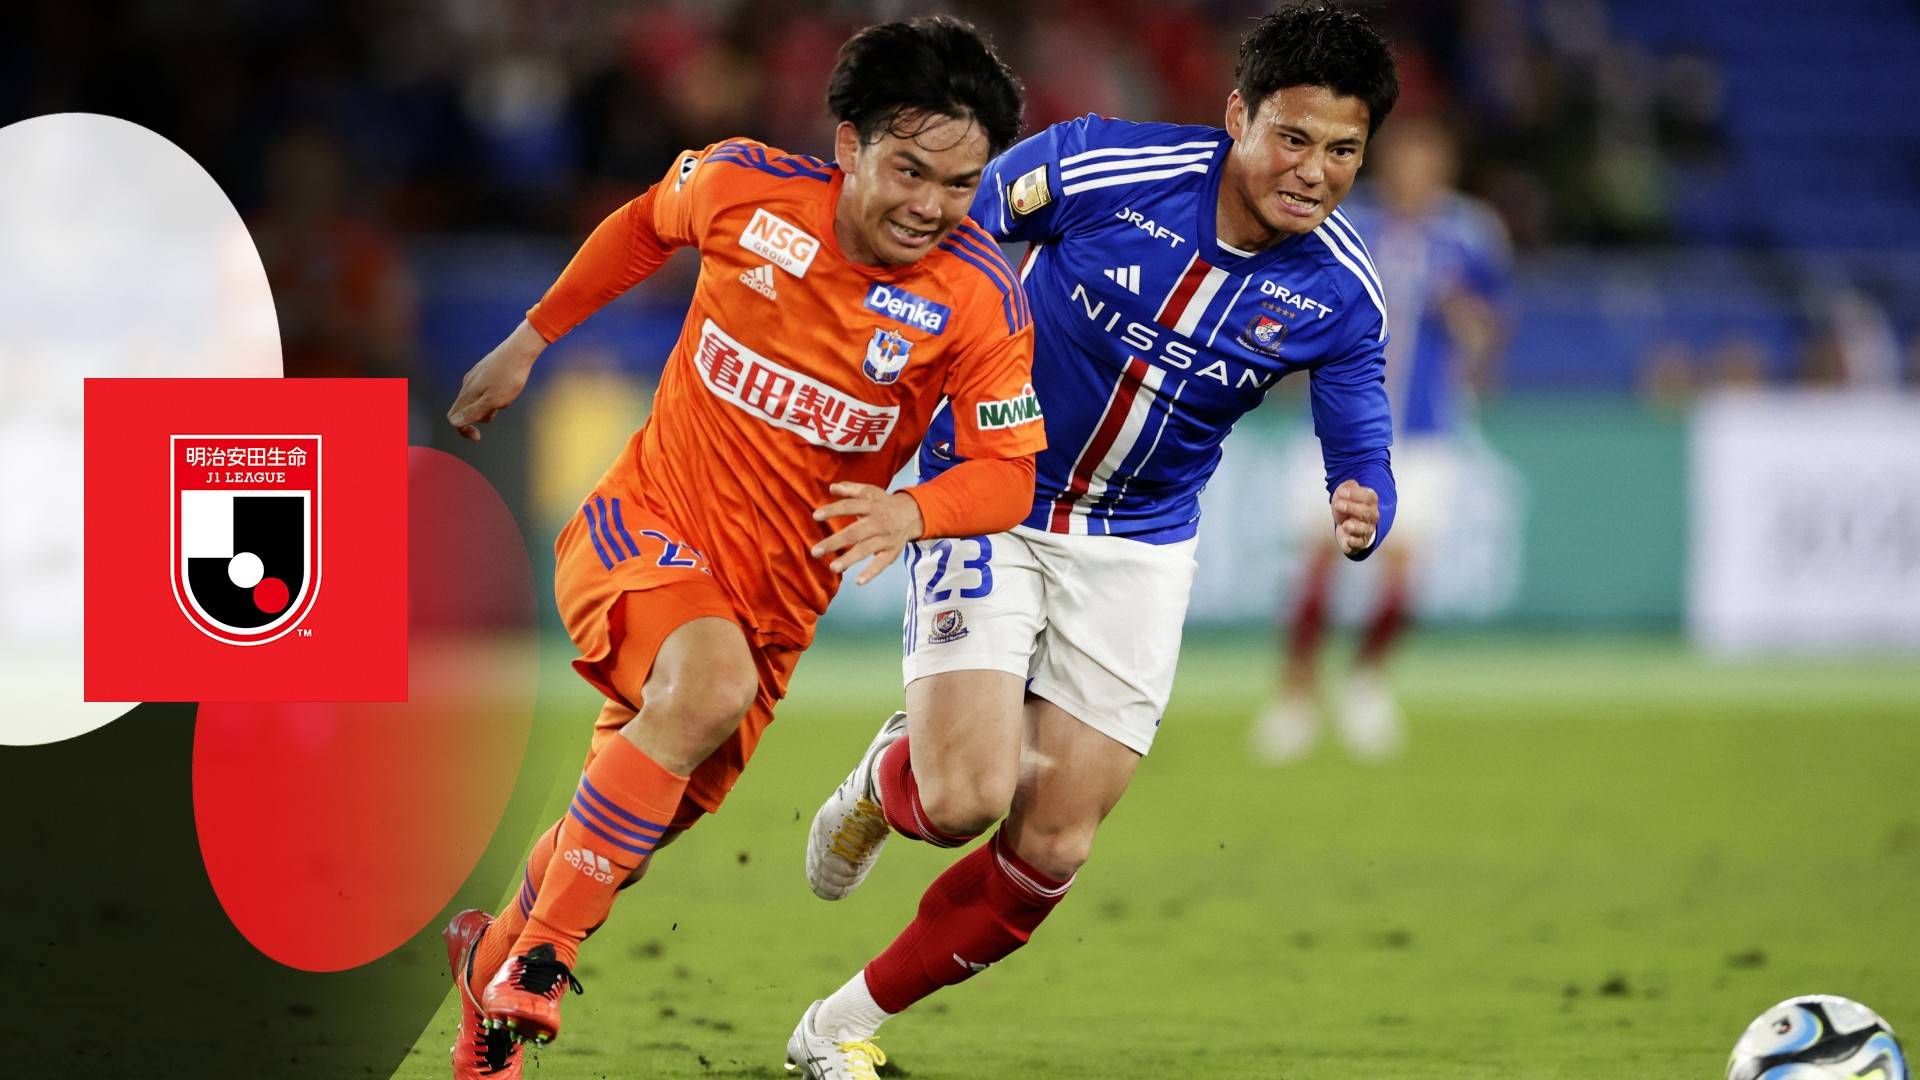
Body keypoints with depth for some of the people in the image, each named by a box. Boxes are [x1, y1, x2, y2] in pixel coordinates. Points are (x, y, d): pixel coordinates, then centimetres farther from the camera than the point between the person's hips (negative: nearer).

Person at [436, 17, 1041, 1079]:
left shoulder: (981, 300, -16)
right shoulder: (744, 187, -13)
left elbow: (1012, 469, -12)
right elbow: (647, 223, 10)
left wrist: (910, 513, -33)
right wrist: (529, 339, 16)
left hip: (772, 592, 2)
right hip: (641, 530, -2)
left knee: (625, 832, 10)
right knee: (709, 678, -34)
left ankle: (495, 953, 45)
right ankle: (536, 967, -26)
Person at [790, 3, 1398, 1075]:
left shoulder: (1342, 294, -12)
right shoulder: (1099, 165, -21)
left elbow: (1363, 453, -7)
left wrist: (1362, 514, -29)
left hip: (1138, 547, 3)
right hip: (988, 497, -3)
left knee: (1051, 848, -1)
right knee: (965, 798, -20)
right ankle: (888, 779, 18)